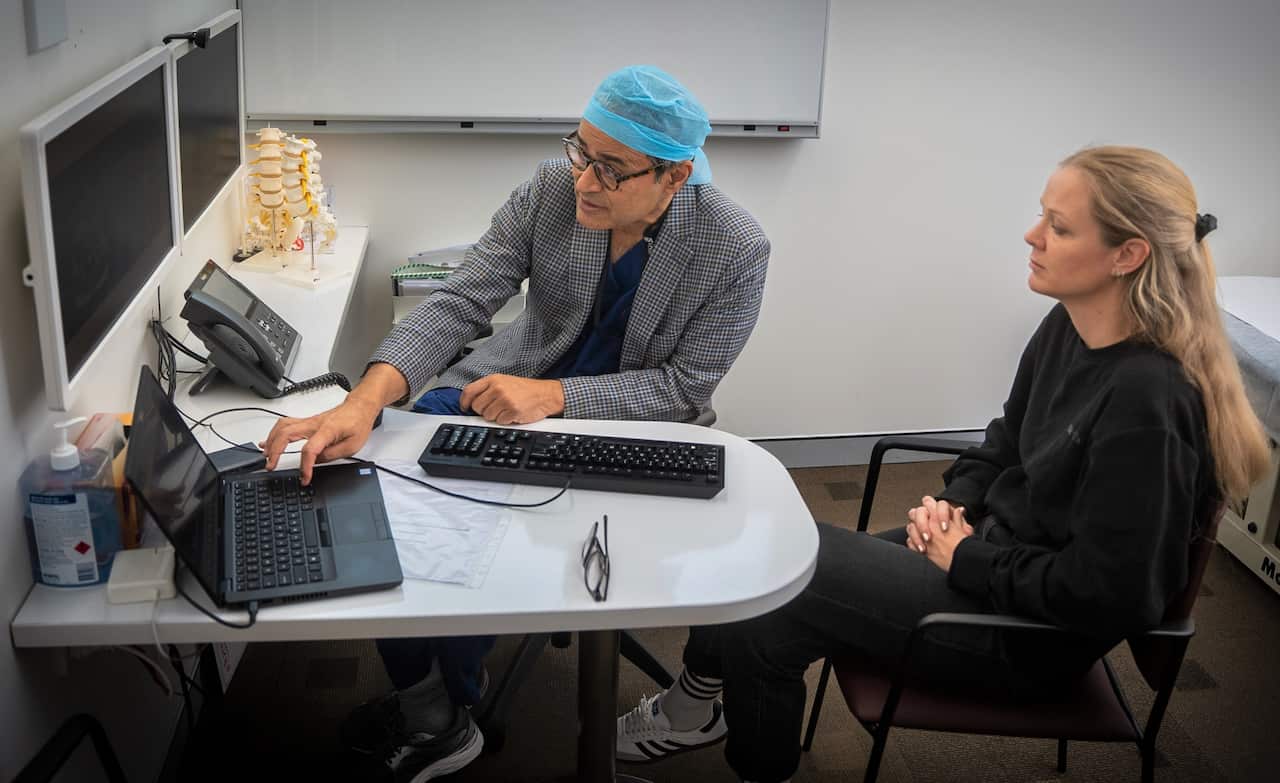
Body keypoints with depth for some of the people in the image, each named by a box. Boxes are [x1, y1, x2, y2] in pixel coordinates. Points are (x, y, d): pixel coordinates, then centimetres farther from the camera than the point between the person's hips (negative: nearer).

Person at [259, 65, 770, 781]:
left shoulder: (735, 249, -20)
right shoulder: (552, 190, -13)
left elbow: (685, 386, -15)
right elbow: (460, 302, -16)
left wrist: (551, 396, -27)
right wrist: (365, 403, -32)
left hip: (622, 420, -4)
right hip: (515, 377, 4)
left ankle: (450, 702, 10)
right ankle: (422, 702, 2)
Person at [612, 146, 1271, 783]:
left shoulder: (1149, 400, -27)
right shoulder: (1065, 328, -1)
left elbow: (1103, 592, -25)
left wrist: (966, 557, -16)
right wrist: (955, 502, -1)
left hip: (1028, 636, -8)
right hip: (986, 546, 8)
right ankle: (697, 704, 20)